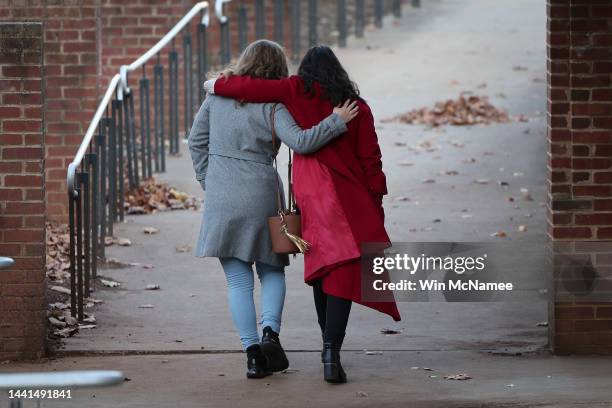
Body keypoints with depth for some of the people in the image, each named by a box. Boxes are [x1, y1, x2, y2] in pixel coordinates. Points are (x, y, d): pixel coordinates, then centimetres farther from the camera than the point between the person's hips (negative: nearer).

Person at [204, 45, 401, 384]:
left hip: (310, 197, 1)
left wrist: (218, 85, 11)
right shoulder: (357, 106, 6)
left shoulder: (297, 92, 2)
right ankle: (331, 353, -21)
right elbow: (370, 158, 4)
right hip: (348, 199, -1)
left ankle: (329, 345, 27)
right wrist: (376, 203, 9)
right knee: (344, 272, -8)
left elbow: (252, 88, -7)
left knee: (322, 267, 17)